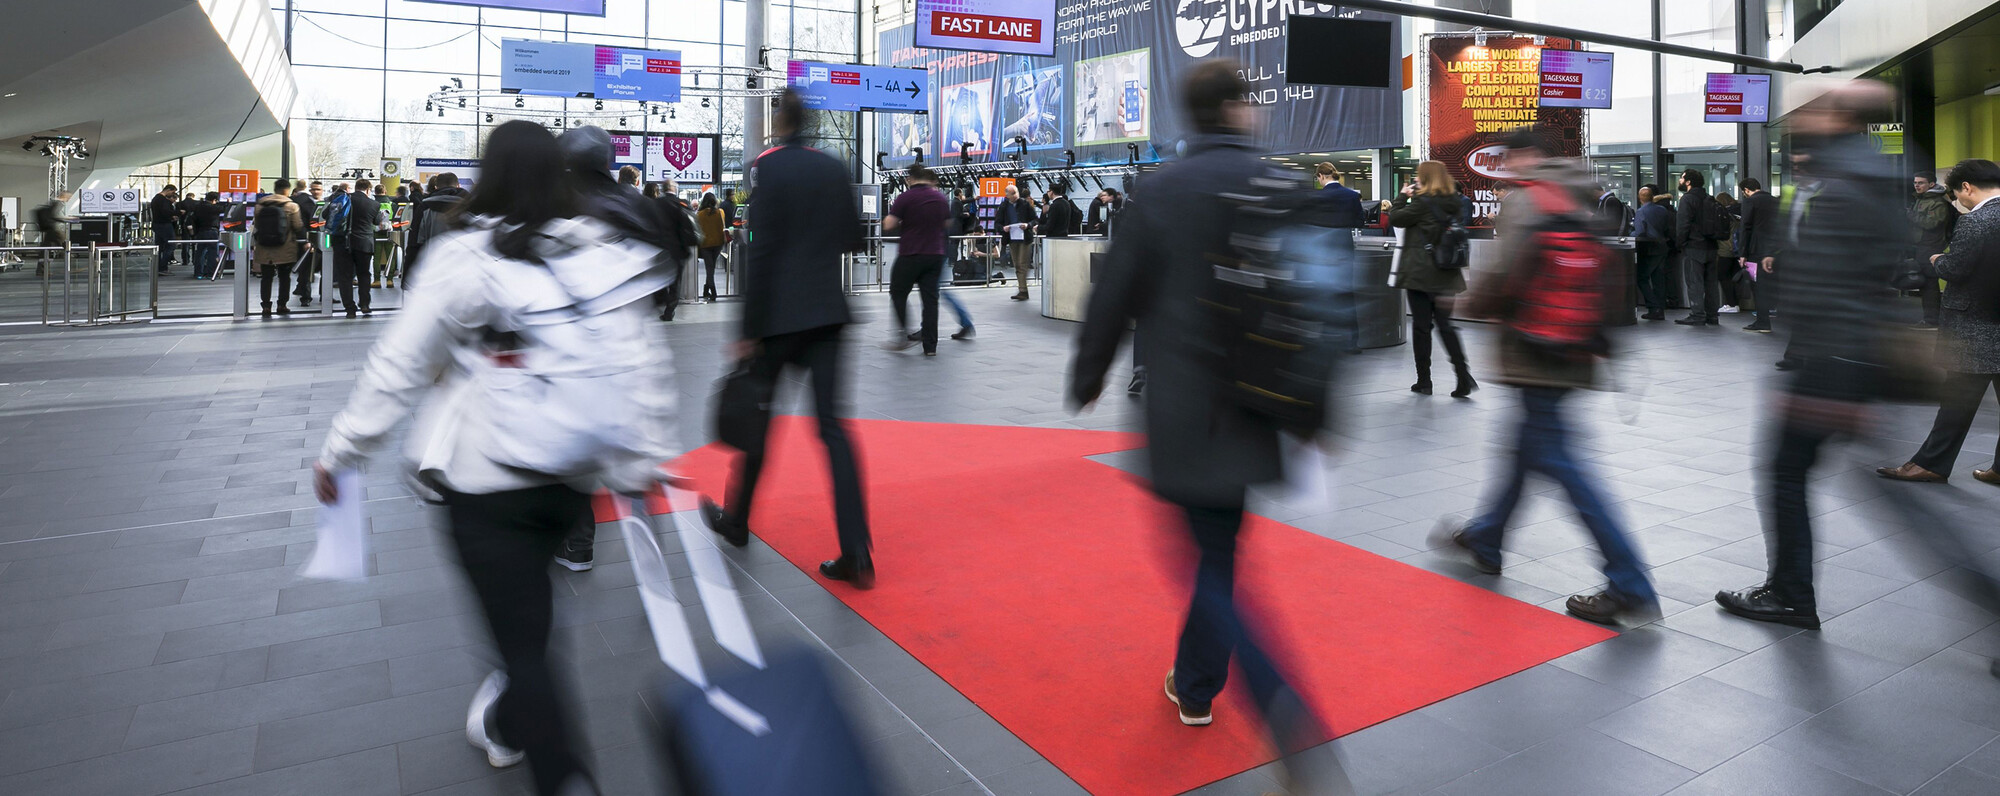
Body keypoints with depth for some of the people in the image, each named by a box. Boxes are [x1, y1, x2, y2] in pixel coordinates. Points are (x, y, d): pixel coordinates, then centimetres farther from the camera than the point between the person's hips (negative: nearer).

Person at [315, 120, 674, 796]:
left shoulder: (466, 257, -8)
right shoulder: (600, 252, -1)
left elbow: (400, 365, -4)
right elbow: (641, 364, -4)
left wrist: (341, 450, 7)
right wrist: (644, 458, 2)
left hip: (488, 475, -4)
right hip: (575, 470, 5)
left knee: (521, 632, 2)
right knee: (527, 598, 26)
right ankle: (506, 723, 45)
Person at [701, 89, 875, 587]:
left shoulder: (767, 168, -7)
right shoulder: (833, 168, 8)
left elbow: (761, 252, -13)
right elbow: (853, 240, 13)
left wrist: (749, 331, -11)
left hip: (780, 312, -4)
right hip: (827, 310, 4)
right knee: (831, 423, 2)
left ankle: (736, 521, 32)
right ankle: (856, 555, -4)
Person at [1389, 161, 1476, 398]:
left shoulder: (1423, 202, -12)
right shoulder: (1455, 202, 7)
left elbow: (1396, 218, -7)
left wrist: (1403, 196, 8)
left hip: (1420, 273, -6)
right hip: (1446, 274, 6)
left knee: (1421, 326, 2)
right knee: (1445, 325, 10)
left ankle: (1424, 381, 8)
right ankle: (1464, 378, 0)